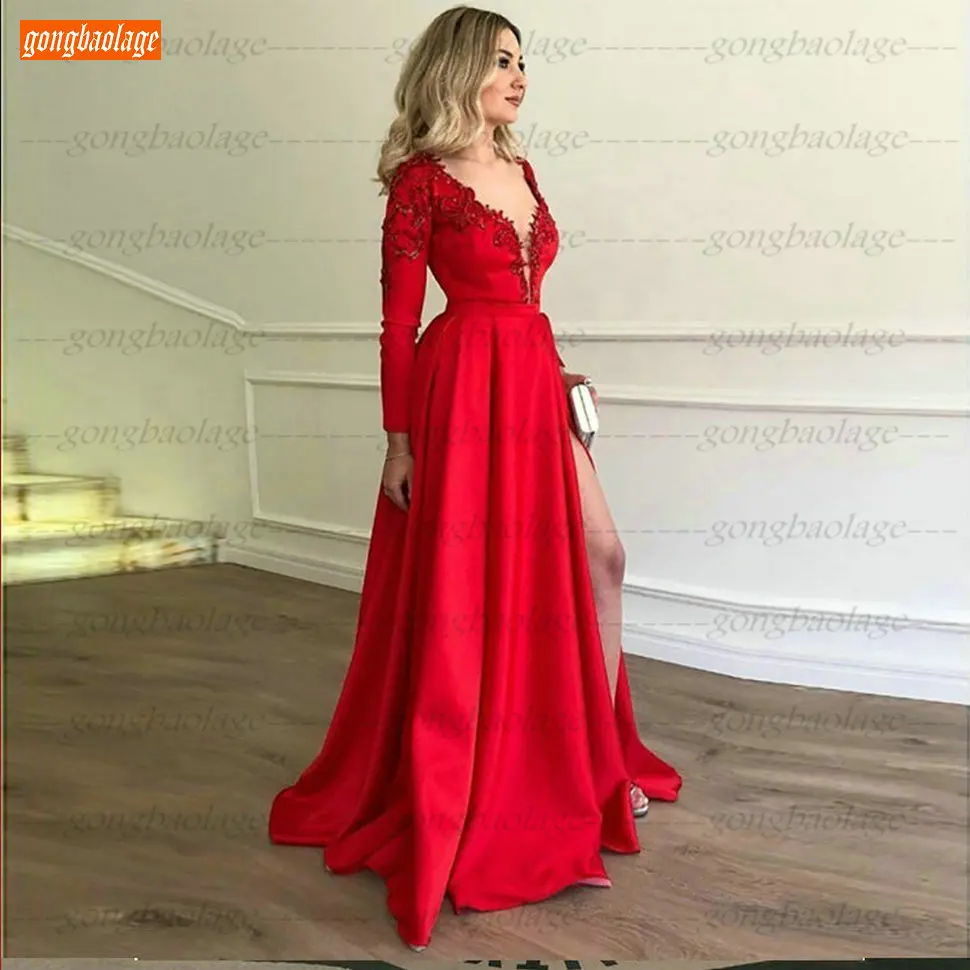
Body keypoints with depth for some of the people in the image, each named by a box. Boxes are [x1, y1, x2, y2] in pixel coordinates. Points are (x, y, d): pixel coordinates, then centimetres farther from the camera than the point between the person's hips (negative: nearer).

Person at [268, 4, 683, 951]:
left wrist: (558, 376, 14)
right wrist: (398, 440, -11)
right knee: (463, 583, 0)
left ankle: (597, 755, 25)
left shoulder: (519, 171, 16)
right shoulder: (422, 179, -5)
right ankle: (442, 794, 21)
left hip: (535, 385, 8)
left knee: (597, 556, 7)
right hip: (465, 390, -7)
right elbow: (398, 320, -9)